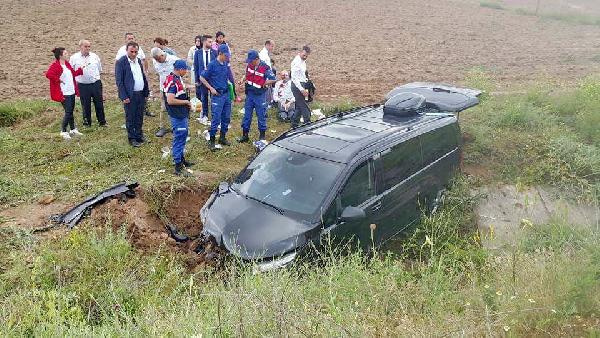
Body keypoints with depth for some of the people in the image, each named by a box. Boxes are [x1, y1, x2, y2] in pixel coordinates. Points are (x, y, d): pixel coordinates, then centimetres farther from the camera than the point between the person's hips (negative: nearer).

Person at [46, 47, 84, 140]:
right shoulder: (55, 65, -14)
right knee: (68, 112, -6)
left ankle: (73, 130, 26)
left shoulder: (67, 63, 13)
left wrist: (81, 69, 17)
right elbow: (48, 74, -29)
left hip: (72, 92, 8)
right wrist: (58, 80, -19)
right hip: (64, 93, -8)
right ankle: (63, 132, 7)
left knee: (71, 111, 15)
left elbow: (73, 73, 26)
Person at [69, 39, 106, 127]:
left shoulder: (95, 56, 7)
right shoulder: (74, 58, 1)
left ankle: (102, 122, 18)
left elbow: (99, 70, 15)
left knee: (99, 103, 5)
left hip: (96, 84, 1)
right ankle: (87, 122, 20)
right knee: (85, 105, 7)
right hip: (83, 85, -1)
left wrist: (96, 77, 12)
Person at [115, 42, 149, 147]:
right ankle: (132, 138, 14)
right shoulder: (121, 62, -9)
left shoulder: (138, 60, 11)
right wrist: (124, 97, -16)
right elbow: (119, 81, -12)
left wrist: (146, 91, 10)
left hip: (141, 94, 6)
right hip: (130, 95, -6)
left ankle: (139, 135, 28)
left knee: (139, 117, 15)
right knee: (130, 118, 4)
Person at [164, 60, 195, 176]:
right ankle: (178, 167, 1)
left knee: (182, 137, 21)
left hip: (182, 115, 10)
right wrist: (186, 102, -18)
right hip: (177, 117, -10)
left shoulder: (178, 78, 9)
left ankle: (182, 160, 35)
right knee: (179, 139, -5)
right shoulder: (173, 82, -23)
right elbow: (170, 100, -28)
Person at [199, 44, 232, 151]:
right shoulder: (212, 65, -10)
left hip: (226, 94, 6)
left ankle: (223, 138, 26)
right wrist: (211, 88, -10)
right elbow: (202, 78, -5)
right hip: (217, 95, -6)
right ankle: (211, 141, 3)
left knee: (226, 118, 12)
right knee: (216, 119, -6)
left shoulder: (226, 64, 7)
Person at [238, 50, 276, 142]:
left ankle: (262, 135, 17)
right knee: (247, 115, 9)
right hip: (249, 94, 5)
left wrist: (263, 84, -12)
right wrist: (244, 80, 5)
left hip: (260, 95, -5)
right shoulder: (249, 66, 4)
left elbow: (273, 79, -11)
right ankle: (245, 135, 18)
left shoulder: (265, 68, -13)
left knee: (261, 115, 4)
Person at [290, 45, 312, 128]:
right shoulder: (297, 62, -16)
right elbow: (294, 77, -20)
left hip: (301, 85, 10)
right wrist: (302, 90, -23)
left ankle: (294, 124, 22)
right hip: (297, 86, -10)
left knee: (299, 107, 14)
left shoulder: (303, 61, 14)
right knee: (304, 107, -9)